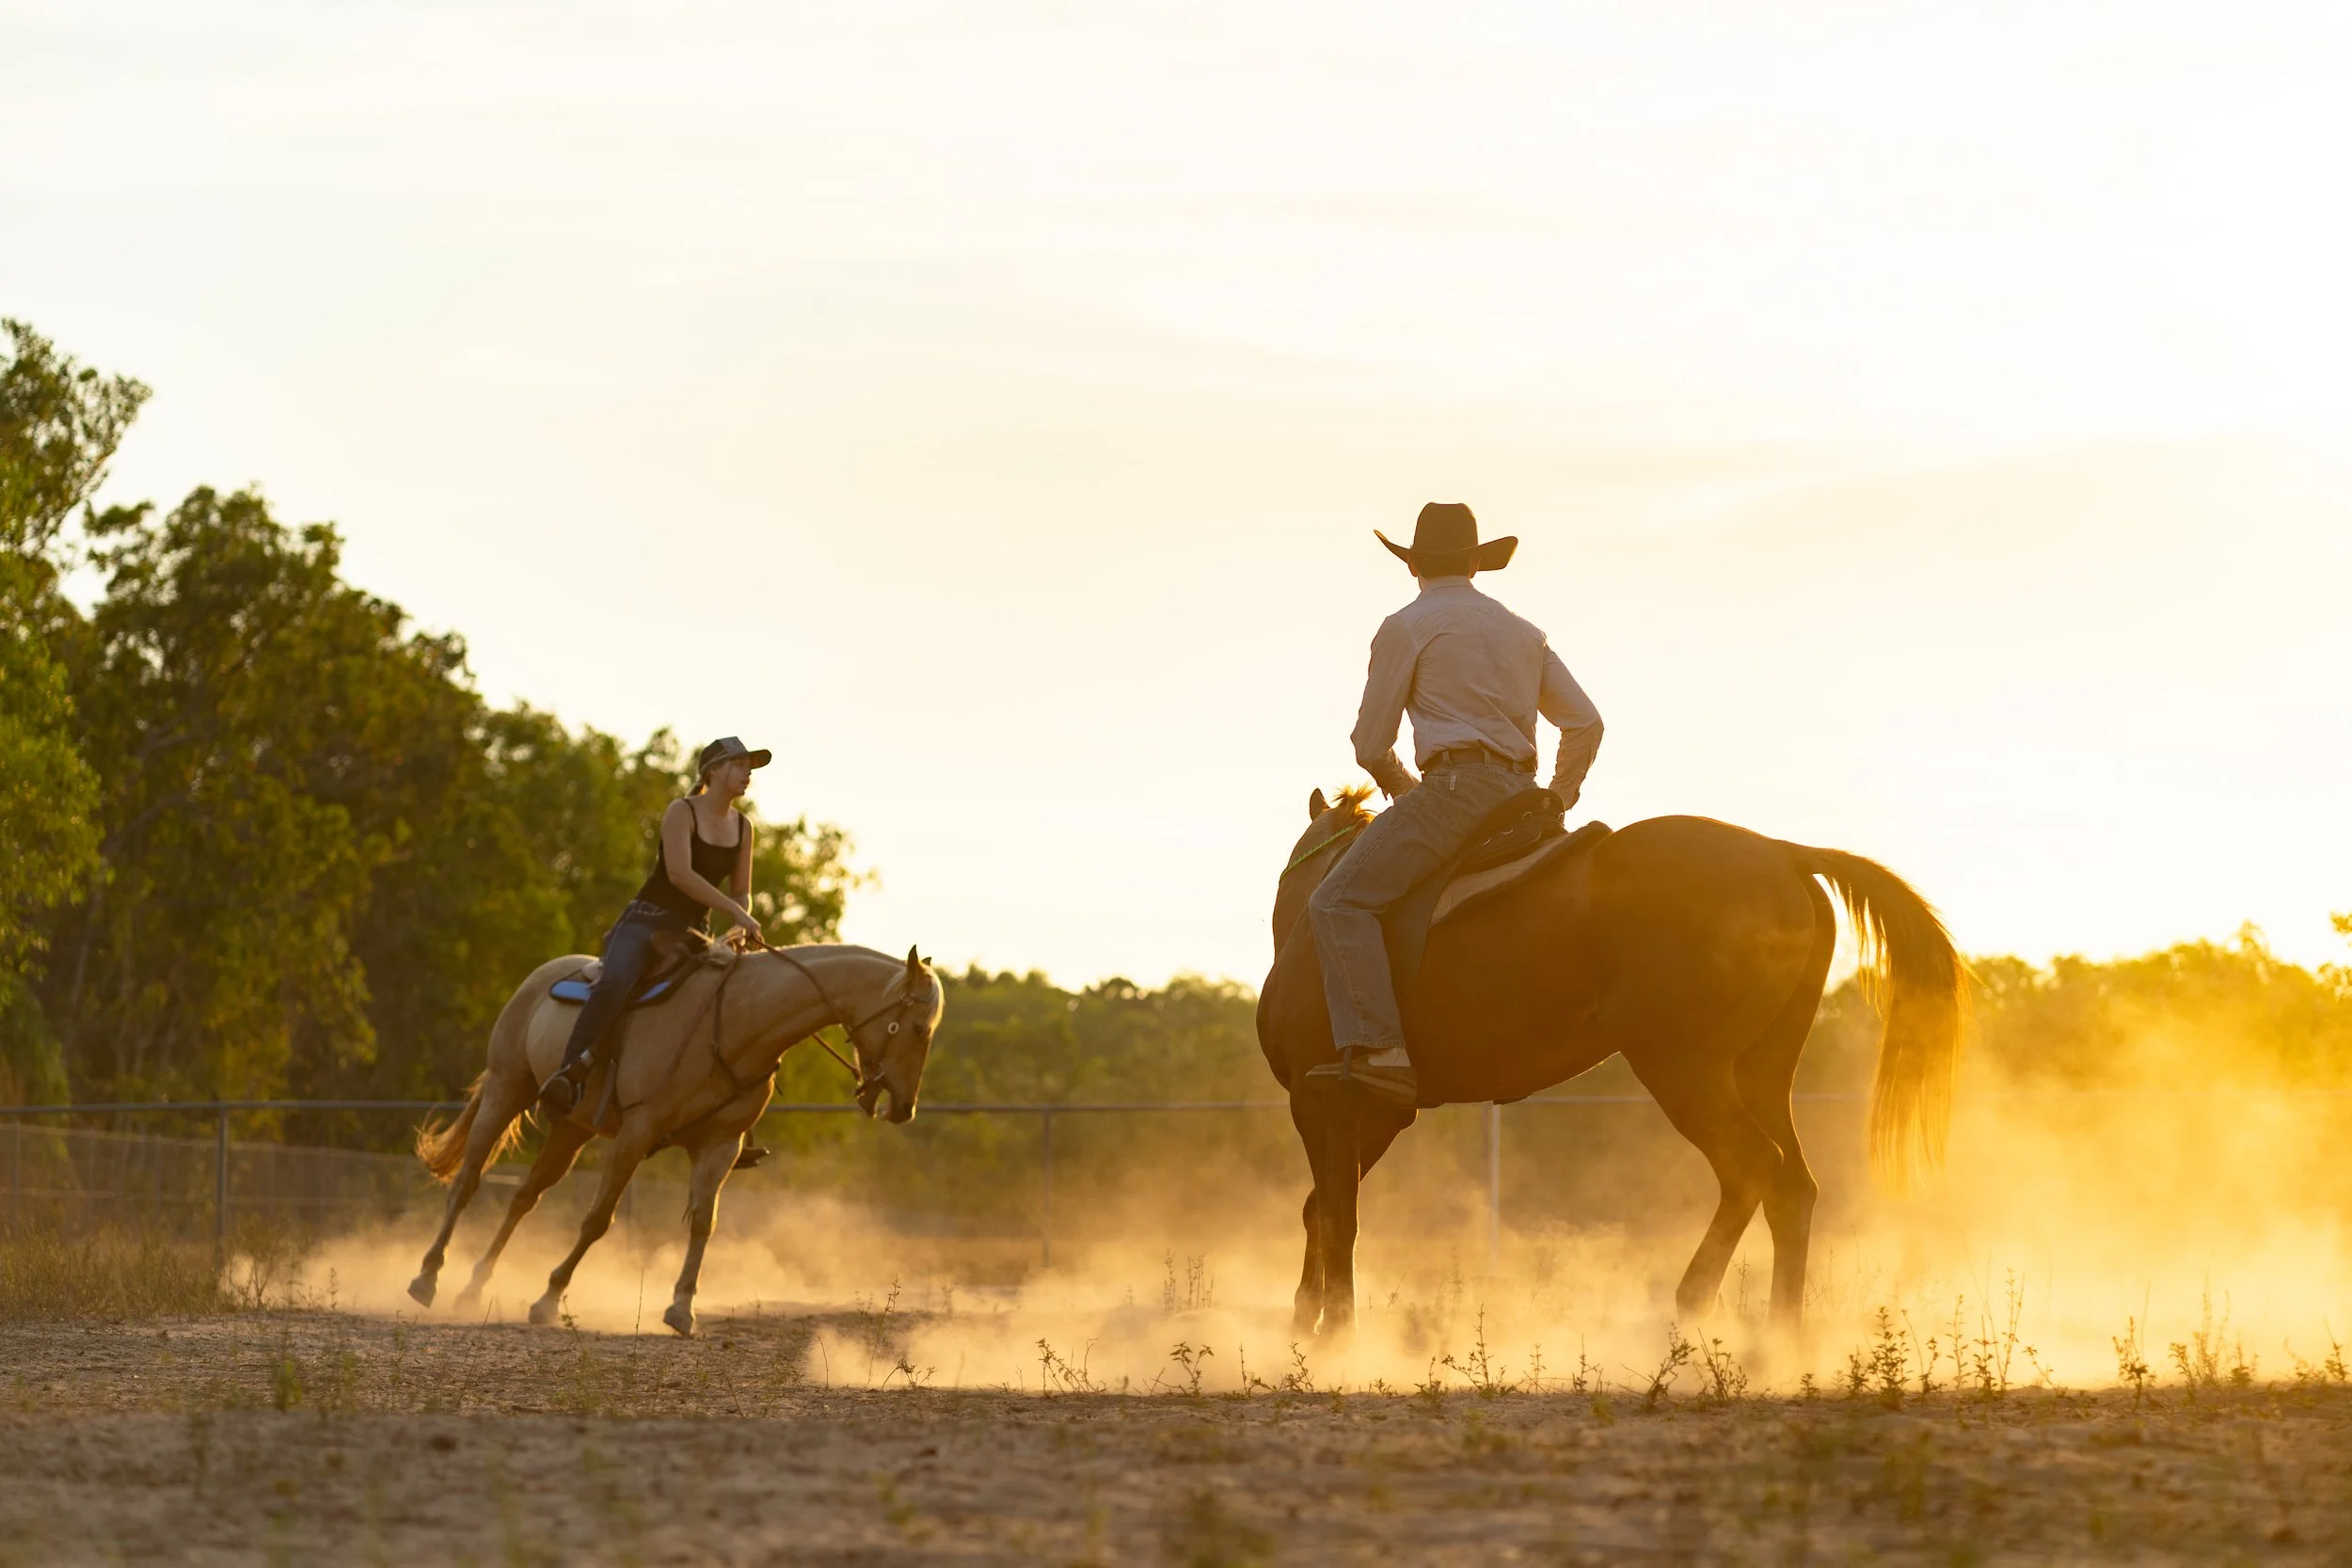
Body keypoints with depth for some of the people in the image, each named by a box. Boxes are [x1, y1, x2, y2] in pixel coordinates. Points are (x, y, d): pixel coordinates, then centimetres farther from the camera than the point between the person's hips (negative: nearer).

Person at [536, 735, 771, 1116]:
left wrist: (743, 927, -7)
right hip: (645, 923, -7)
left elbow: (741, 893, 15)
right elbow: (679, 873, -20)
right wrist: (734, 911, -24)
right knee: (614, 984, -35)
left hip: (690, 932, 7)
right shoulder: (681, 812, -6)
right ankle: (568, 1075, -40)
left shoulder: (742, 827, 12)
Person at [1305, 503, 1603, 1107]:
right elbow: (1585, 721, 21)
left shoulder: (1406, 627, 3)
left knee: (1339, 902, -14)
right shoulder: (1522, 632, 23)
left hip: (1454, 784, -8)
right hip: (1518, 791, 8)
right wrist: (1558, 802, 28)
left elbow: (1371, 746, 2)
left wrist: (1404, 791, 22)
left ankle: (1378, 1047, -32)